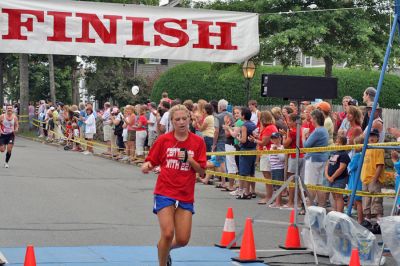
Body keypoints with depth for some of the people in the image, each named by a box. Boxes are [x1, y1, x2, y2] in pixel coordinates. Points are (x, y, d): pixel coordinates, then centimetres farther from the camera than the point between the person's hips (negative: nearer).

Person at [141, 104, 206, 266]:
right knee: (168, 233, -16)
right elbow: (151, 162, 5)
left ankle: (165, 248, 35)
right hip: (165, 193, -2)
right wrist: (146, 167, -17)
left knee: (183, 240, 1)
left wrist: (189, 159, -16)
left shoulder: (198, 142, 0)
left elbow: (202, 172, -1)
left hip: (186, 196, 2)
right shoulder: (163, 140, 0)